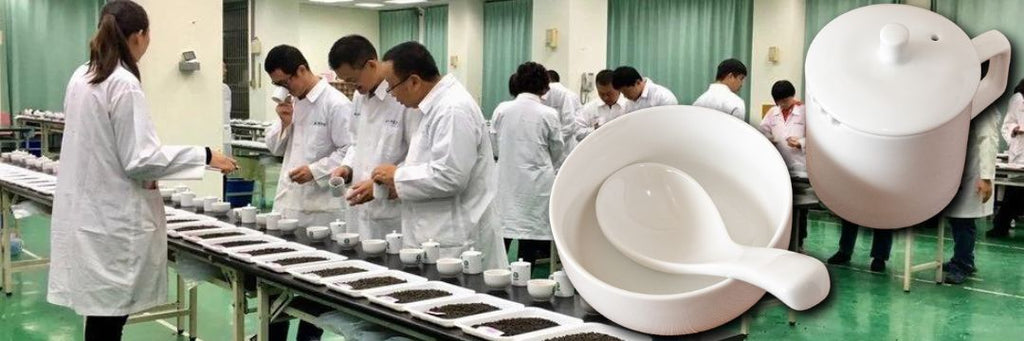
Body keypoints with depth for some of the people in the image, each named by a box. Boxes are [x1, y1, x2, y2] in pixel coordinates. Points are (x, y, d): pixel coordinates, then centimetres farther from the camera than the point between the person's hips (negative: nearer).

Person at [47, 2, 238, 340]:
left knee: (103, 312, 17)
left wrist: (142, 177, 22)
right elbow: (140, 159, -20)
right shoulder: (124, 84, -18)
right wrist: (205, 156, -16)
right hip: (112, 219, -9)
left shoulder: (81, 77, 9)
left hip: (85, 212, 9)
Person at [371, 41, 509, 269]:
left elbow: (449, 177, -24)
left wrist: (398, 177, -11)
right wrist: (401, 185, 9)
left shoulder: (453, 109, -18)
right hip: (441, 235, 9)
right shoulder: (438, 104, 13)